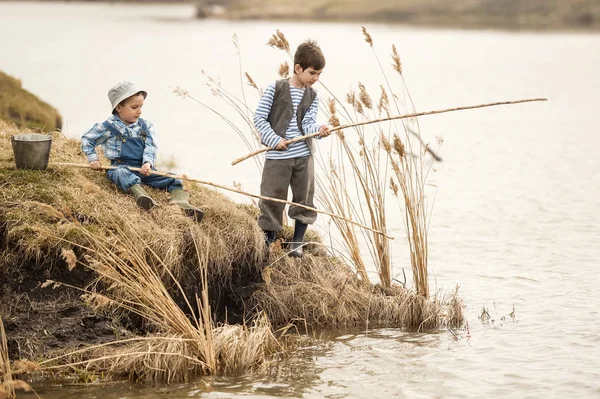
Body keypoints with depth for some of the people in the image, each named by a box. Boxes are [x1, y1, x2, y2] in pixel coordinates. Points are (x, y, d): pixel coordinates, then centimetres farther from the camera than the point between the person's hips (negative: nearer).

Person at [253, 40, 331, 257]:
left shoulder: (312, 96, 6)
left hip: (304, 155, 4)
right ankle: (267, 243, 15)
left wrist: (318, 129, -27)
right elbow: (259, 118, -4)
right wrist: (274, 139, -14)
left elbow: (307, 124, -4)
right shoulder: (275, 89, -6)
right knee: (272, 199, 1)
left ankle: (297, 243, 19)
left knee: (304, 199, 6)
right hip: (277, 156, -4)